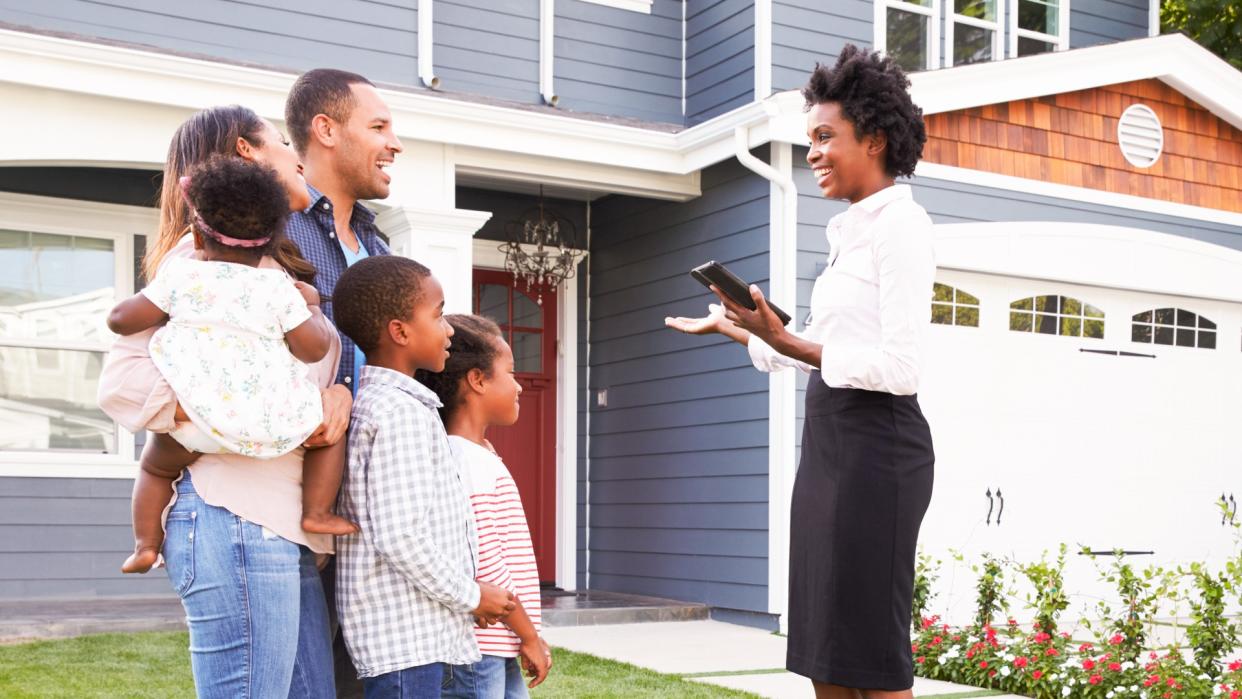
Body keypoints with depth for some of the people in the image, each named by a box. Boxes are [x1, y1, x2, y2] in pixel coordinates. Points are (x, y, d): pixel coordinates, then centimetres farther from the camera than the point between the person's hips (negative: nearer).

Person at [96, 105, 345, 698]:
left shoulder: (275, 263, 23)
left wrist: (335, 394, -3)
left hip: (287, 530, 9)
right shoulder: (212, 251, -6)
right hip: (239, 520, -9)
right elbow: (124, 380, -14)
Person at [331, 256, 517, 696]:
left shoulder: (374, 403, 15)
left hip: (414, 631, 10)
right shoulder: (401, 412, -16)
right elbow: (401, 535, -23)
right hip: (405, 635, -10)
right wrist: (471, 595, -11)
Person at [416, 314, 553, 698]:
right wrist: (530, 636, -12)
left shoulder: (481, 458, 14)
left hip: (501, 655, 10)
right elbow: (485, 565, -21)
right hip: (472, 653, -10)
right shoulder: (466, 463, -18)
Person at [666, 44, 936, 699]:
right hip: (829, 438, 9)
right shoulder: (850, 230, 16)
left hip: (874, 442, -9)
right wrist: (731, 328, 27)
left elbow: (900, 368, -19)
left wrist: (785, 342, -20)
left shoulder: (900, 224, -11)